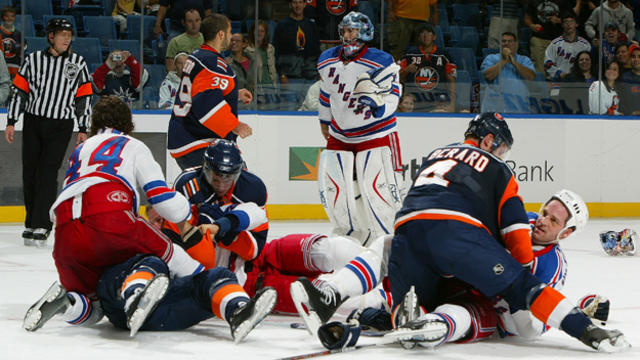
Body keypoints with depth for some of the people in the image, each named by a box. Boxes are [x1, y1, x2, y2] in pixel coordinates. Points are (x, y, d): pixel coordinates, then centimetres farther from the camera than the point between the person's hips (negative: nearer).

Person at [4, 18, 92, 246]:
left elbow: (84, 97, 6)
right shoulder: (34, 60, 3)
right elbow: (19, 91, 5)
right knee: (30, 173, 5)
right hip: (33, 122, 2)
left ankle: (41, 227, -13)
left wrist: (83, 129, 3)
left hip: (61, 126, -2)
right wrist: (11, 122, 2)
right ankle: (32, 221, 19)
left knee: (47, 174, -11)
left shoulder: (77, 63, 4)